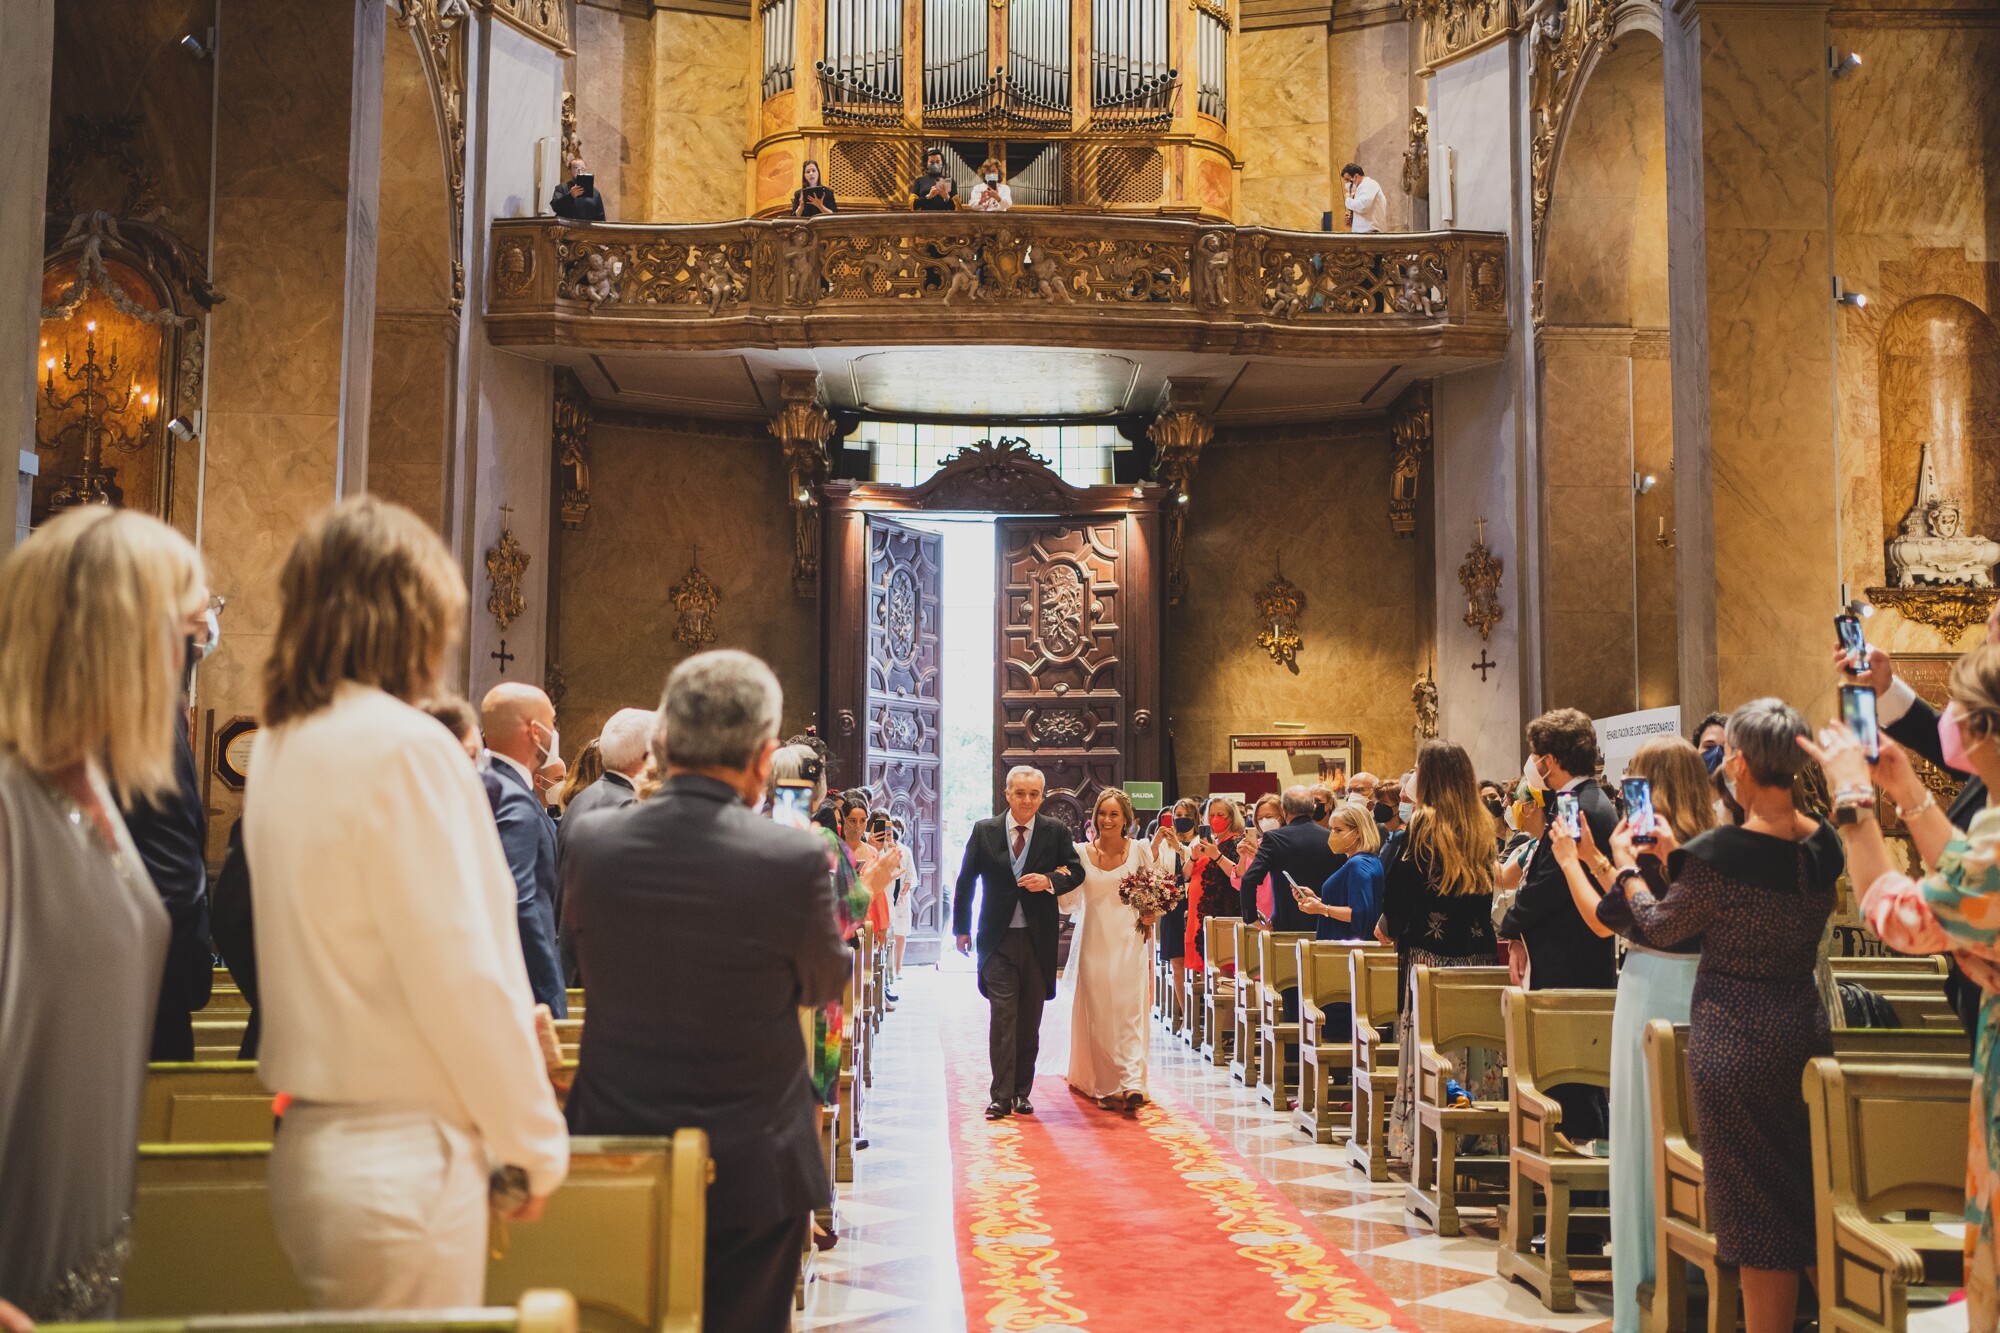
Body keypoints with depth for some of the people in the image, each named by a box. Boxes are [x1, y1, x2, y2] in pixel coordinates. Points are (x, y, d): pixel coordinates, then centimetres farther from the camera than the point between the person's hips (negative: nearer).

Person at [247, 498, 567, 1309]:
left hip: (312, 1144, 8)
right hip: (401, 1158, -8)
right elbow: (462, 974, -17)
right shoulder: (403, 746, -16)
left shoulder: (281, 746, 9)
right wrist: (535, 1144, -7)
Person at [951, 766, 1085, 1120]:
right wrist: (962, 928, 6)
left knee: (1030, 1020, 9)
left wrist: (1049, 880, -16)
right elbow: (965, 882, 7)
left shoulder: (1056, 831, 1)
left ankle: (1022, 1092, 20)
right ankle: (1001, 1096, -6)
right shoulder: (984, 831, 1)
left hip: (1038, 940, 1)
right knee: (1003, 1015, -8)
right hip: (998, 939, -1)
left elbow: (1076, 870, 4)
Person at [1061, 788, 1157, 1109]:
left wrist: (1152, 914, -4)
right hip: (1095, 944, 1)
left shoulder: (1140, 850, 2)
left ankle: (1132, 1084, -14)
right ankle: (1106, 1085, 9)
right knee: (1098, 1014, 2)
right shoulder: (1081, 852, 3)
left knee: (1131, 1010, -9)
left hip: (1130, 942, -1)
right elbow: (1069, 902, 3)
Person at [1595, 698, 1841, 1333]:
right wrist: (1678, 853, 18)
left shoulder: (1719, 852, -21)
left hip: (1737, 1036, -6)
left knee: (1756, 1211, 3)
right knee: (1805, 1197, 18)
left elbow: (1660, 928, -6)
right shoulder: (1822, 843, 0)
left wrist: (1627, 865, 10)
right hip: (1806, 1025, 7)